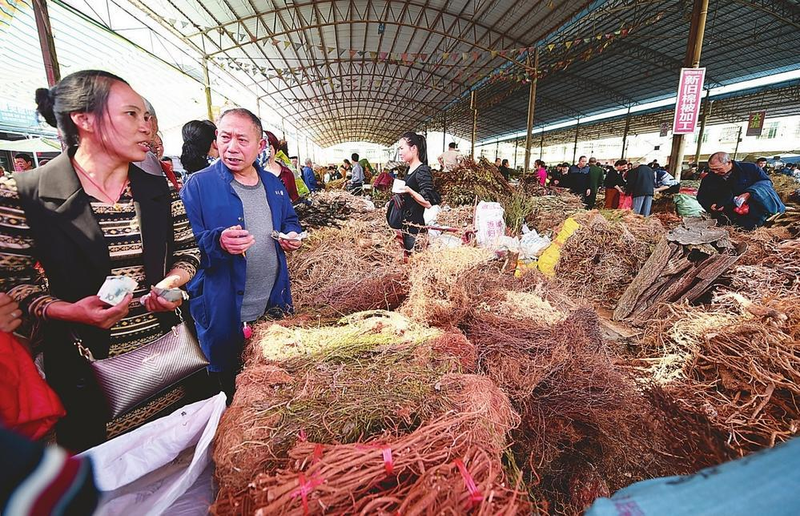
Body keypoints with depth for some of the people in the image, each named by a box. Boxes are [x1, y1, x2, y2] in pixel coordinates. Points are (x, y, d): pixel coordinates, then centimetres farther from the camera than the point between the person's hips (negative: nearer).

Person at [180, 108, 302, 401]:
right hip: (225, 312, -4)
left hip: (274, 306, 5)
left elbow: (290, 220, 21)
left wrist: (292, 235, -2)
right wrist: (218, 242, -33)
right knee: (227, 384, 14)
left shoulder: (274, 184, 7)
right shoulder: (197, 185, -9)